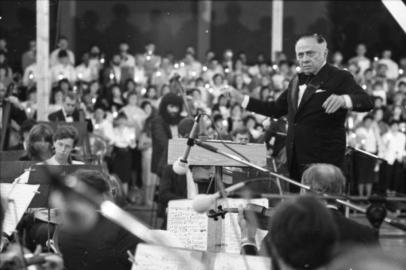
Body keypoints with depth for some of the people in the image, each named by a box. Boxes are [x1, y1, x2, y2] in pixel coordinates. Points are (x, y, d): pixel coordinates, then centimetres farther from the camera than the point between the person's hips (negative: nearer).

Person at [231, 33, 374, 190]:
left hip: (324, 159, -7)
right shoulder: (296, 82, 17)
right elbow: (276, 109, 26)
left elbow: (367, 103, -20)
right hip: (296, 160, 7)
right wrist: (242, 99, 19)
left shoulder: (340, 78, -6)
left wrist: (343, 100, -42)